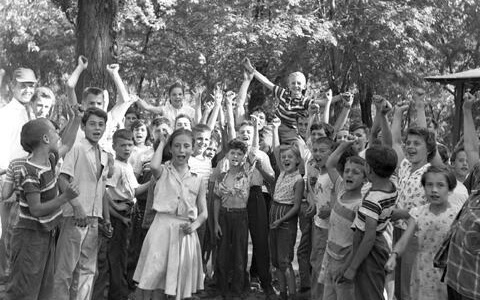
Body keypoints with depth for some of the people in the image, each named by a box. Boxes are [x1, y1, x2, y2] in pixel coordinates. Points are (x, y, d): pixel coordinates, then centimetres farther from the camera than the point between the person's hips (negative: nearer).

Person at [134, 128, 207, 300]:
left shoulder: (197, 180, 10)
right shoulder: (163, 172, 4)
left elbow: (204, 213, 13)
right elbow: (154, 166, -21)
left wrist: (194, 225, -9)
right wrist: (161, 143, -4)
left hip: (185, 233, 3)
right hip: (162, 228, -3)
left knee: (179, 284, 7)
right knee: (150, 281, -6)